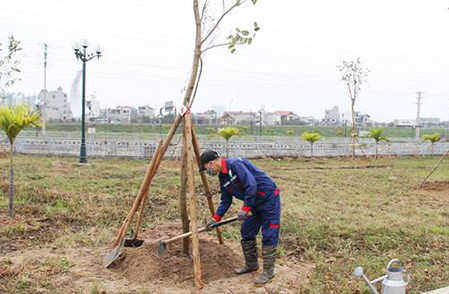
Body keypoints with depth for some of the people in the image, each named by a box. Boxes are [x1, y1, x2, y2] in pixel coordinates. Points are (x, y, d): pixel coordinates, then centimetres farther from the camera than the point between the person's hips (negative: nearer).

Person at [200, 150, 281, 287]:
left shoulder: (235, 164, -24)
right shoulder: (223, 177, 5)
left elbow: (251, 185, -31)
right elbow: (225, 201, 13)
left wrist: (245, 209, -25)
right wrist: (215, 218, 5)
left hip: (269, 198, -9)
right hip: (254, 203, 9)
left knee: (269, 236, -5)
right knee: (246, 232, 12)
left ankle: (268, 272, 4)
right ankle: (251, 265, 29)